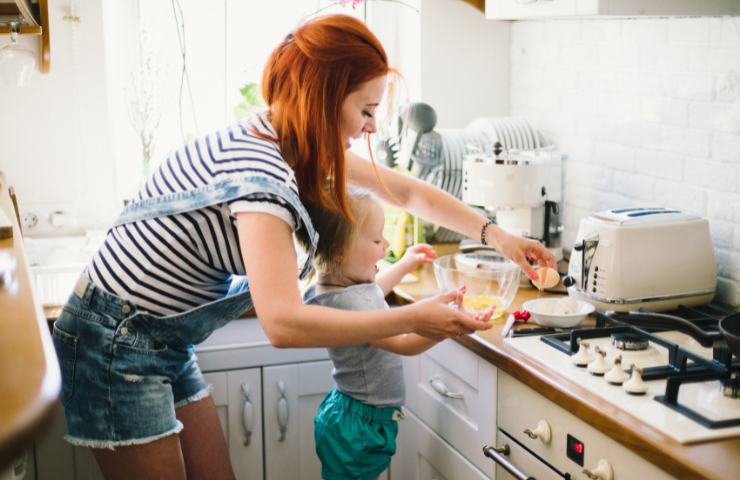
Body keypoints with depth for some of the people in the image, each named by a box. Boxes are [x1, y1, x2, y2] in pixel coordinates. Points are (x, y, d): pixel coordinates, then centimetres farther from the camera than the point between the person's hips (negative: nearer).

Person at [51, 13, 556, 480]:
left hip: (166, 345, 9)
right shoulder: (261, 168, -29)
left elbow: (407, 192, 12)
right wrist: (415, 318, -28)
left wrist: (495, 234, 7)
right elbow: (284, 323, -36)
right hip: (115, 346, -9)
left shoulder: (296, 145, 0)